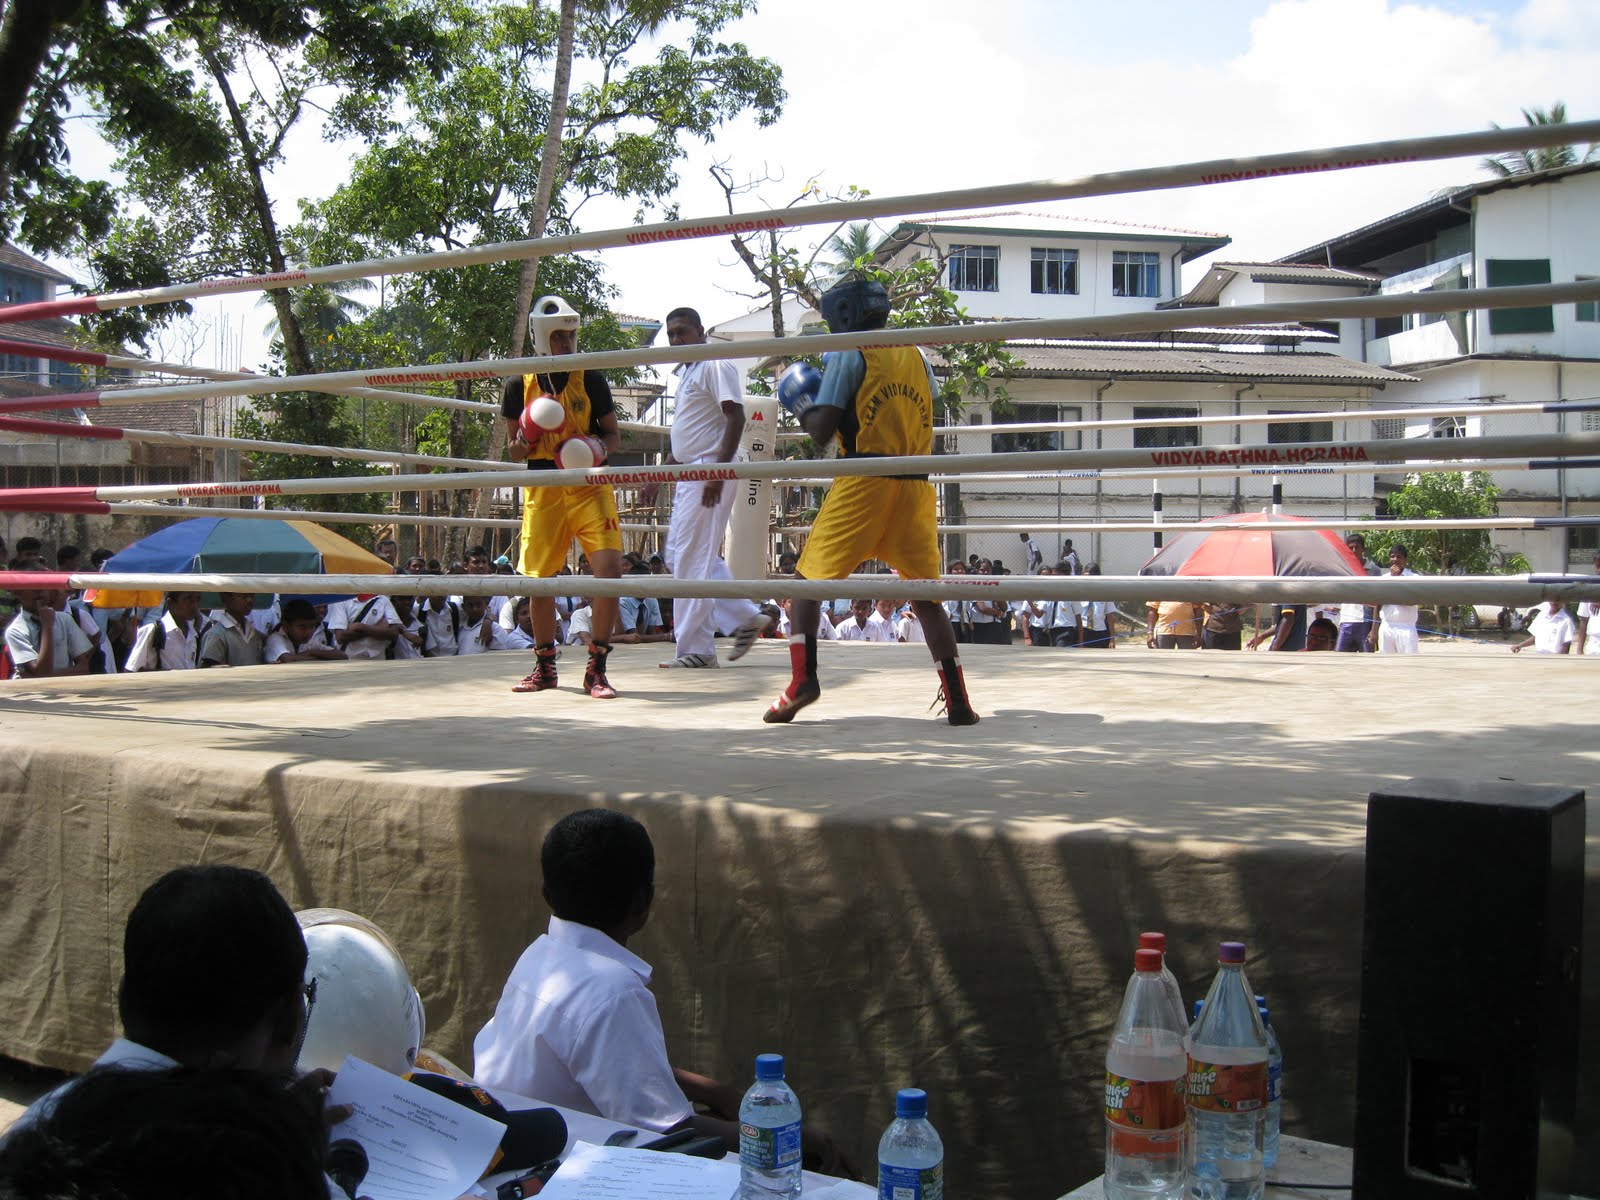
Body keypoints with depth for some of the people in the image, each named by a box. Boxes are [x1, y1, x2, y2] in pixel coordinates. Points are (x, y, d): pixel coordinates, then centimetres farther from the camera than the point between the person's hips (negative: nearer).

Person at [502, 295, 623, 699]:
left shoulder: (591, 380, 1)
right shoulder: (519, 386, 4)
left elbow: (614, 436, 7)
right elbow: (515, 449, 10)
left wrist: (600, 448, -15)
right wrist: (524, 443, -13)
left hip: (590, 487, -1)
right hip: (542, 490, 2)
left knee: (610, 570, -16)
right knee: (538, 580, 5)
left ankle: (596, 669, -5)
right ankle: (544, 666, 24)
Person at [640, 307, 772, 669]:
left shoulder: (715, 365, -8)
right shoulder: (684, 372, 21)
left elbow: (736, 418, -17)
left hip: (709, 472, -10)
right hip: (687, 474, 10)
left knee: (691, 560, -9)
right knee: (677, 556, 11)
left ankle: (696, 649, -2)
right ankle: (746, 618, 16)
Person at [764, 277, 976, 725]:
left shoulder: (850, 356, 0)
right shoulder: (918, 358, 16)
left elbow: (821, 432, -6)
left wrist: (802, 406, 14)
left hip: (864, 482, -5)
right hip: (916, 486, 5)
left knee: (807, 578, 7)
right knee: (925, 595, 9)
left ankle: (803, 679, -7)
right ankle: (958, 702, 3)